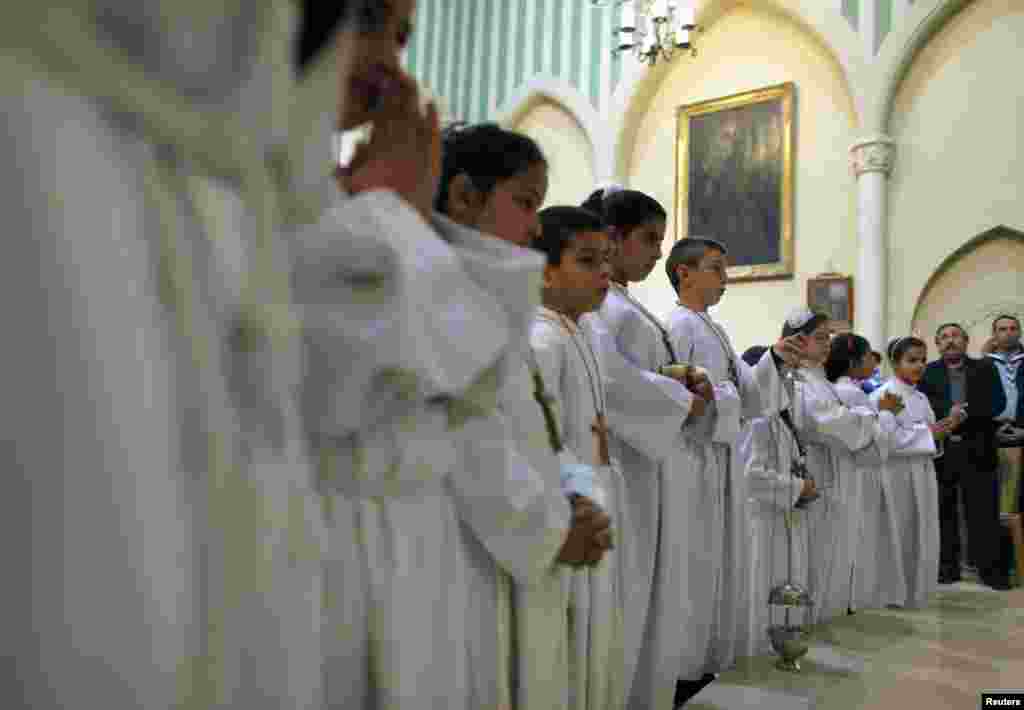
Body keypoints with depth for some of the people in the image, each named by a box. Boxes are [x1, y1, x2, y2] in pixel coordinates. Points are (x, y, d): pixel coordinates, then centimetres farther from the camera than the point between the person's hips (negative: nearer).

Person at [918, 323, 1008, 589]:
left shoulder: (985, 368, 7)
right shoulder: (927, 372, 6)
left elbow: (998, 402, -6)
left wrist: (965, 413, -17)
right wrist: (949, 412, -21)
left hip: (977, 451, 0)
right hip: (940, 450, 1)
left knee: (984, 512, 2)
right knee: (943, 511, 7)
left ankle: (991, 569, 11)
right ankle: (946, 567, 16)